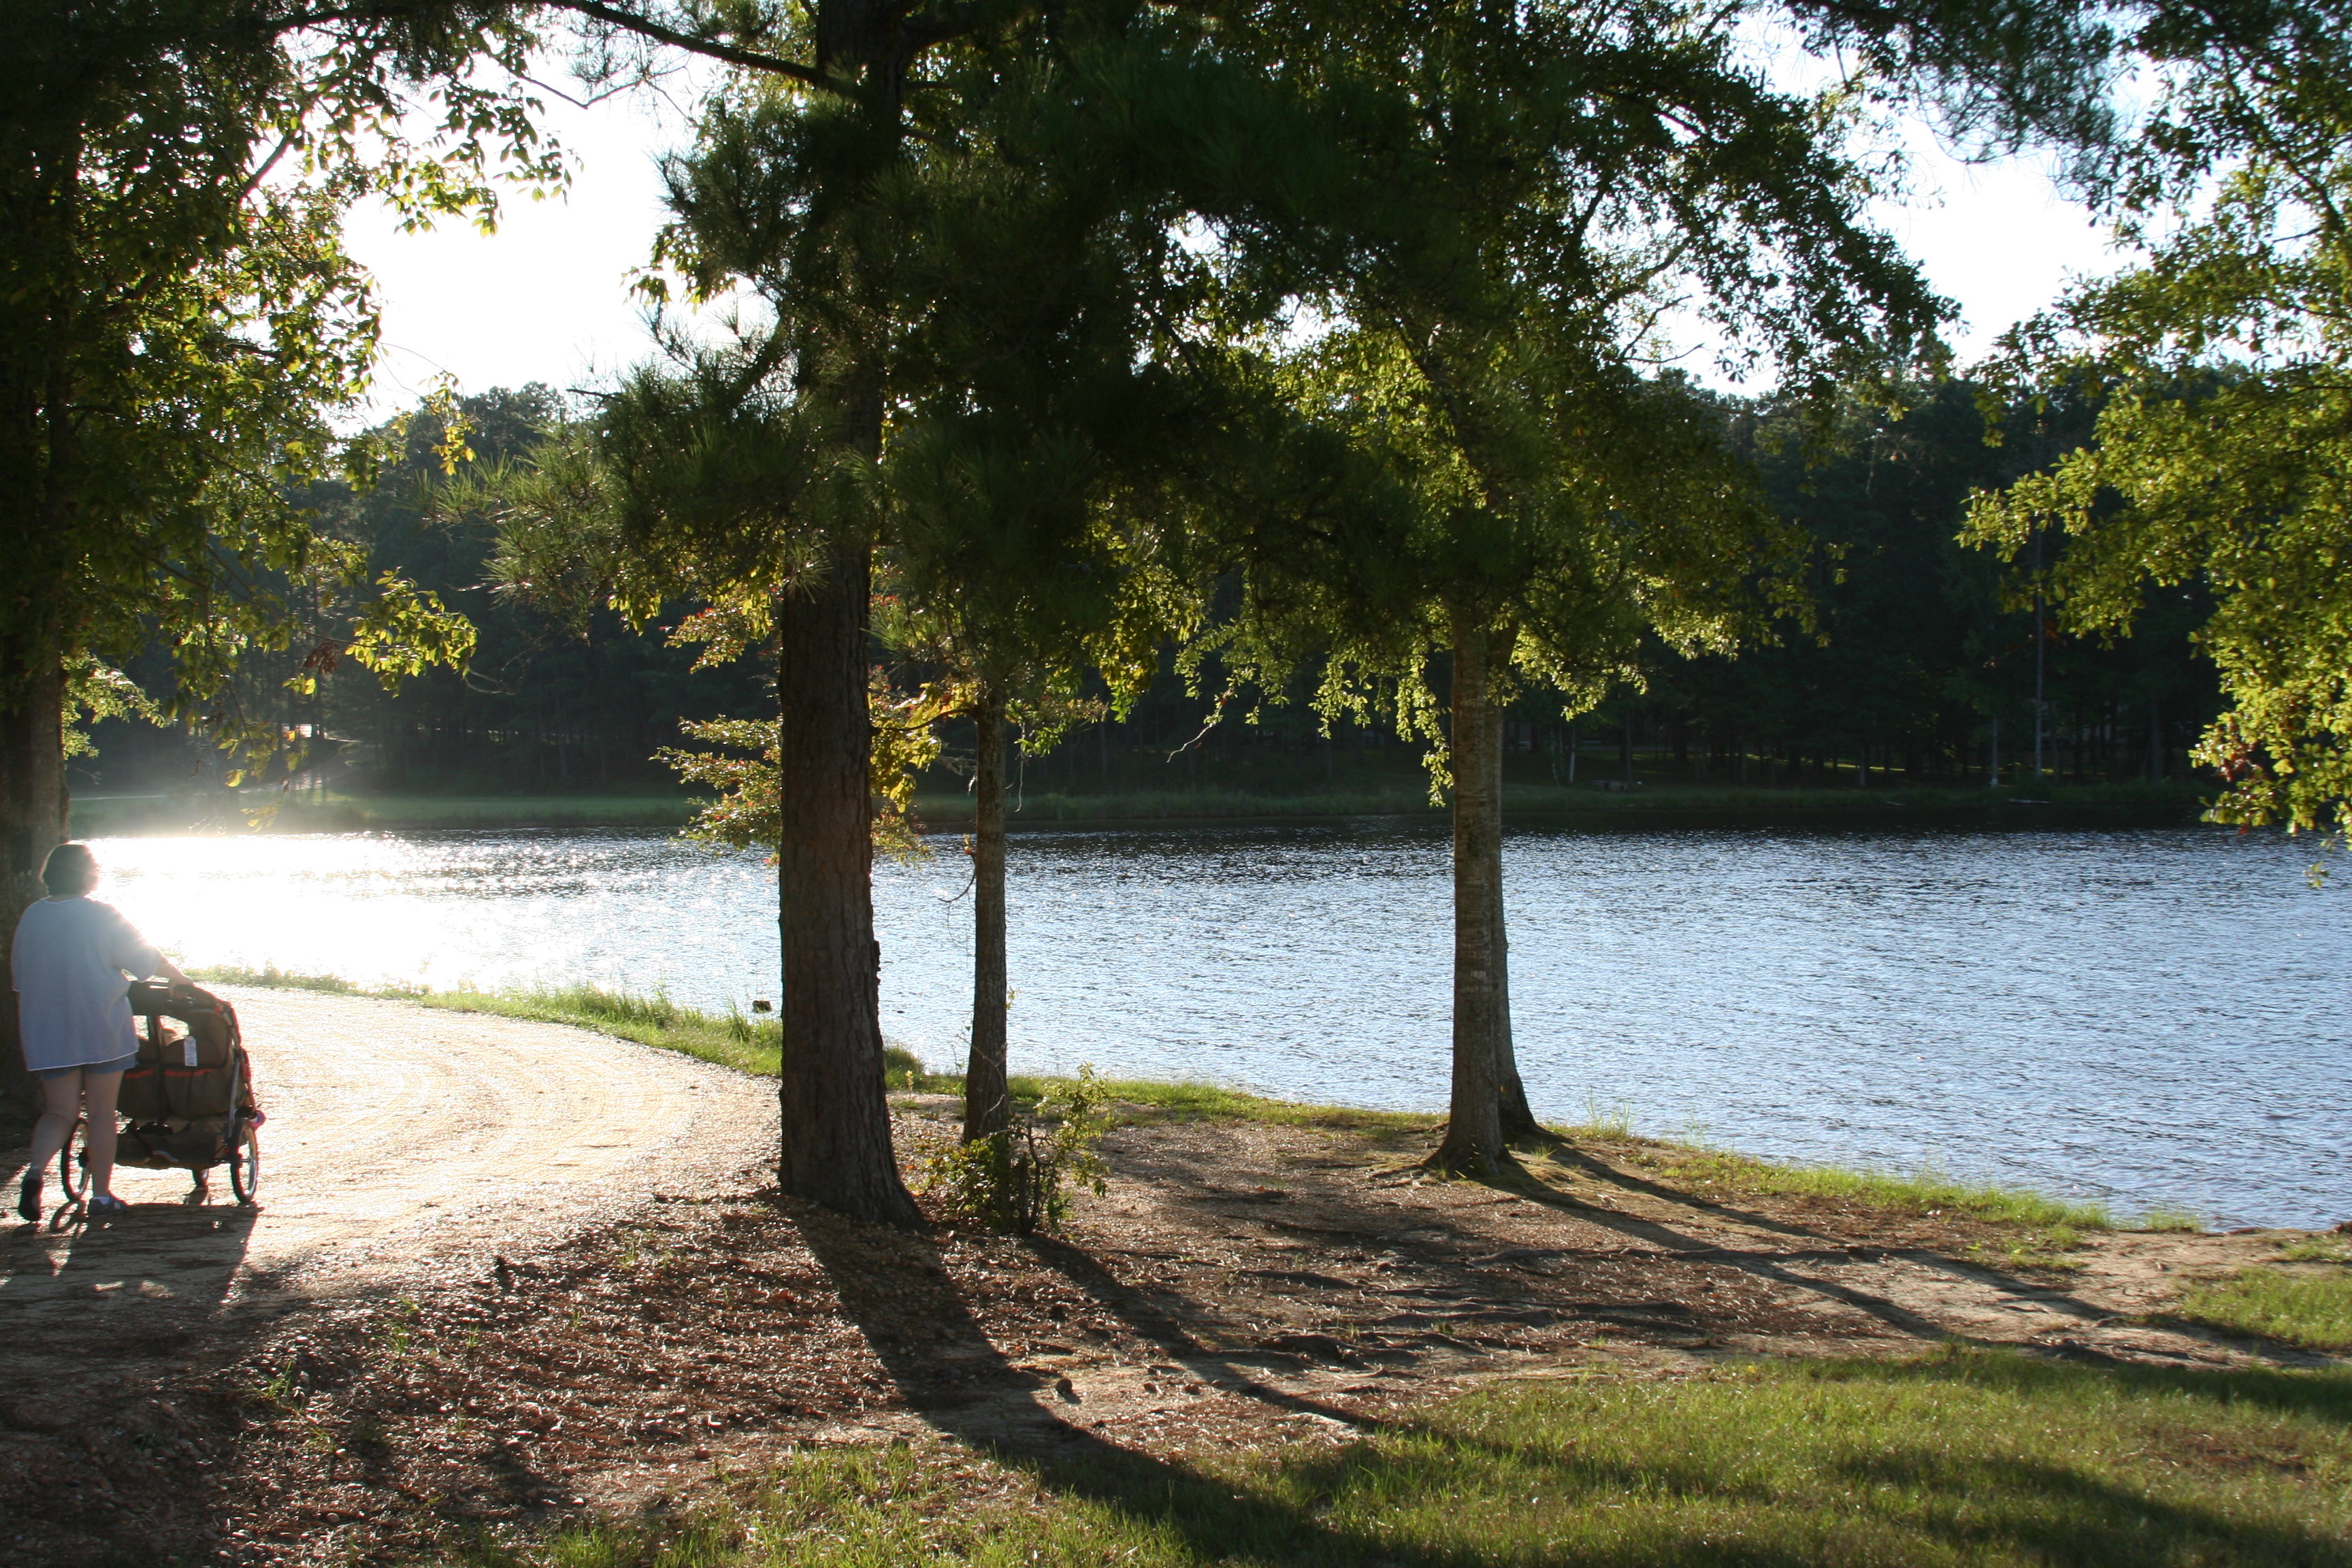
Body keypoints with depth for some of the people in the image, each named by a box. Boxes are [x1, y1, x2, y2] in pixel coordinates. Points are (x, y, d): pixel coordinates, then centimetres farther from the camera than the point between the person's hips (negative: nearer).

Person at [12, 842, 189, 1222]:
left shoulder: (31, 917, 2)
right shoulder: (102, 916, -12)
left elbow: (19, 976, 13)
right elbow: (148, 959, -6)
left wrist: (23, 1027, 27)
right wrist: (179, 978, 13)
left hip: (47, 1033, 4)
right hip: (102, 1030, -4)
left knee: (59, 1111, 11)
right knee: (101, 1112, 7)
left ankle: (36, 1170, -14)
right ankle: (101, 1195, 11)